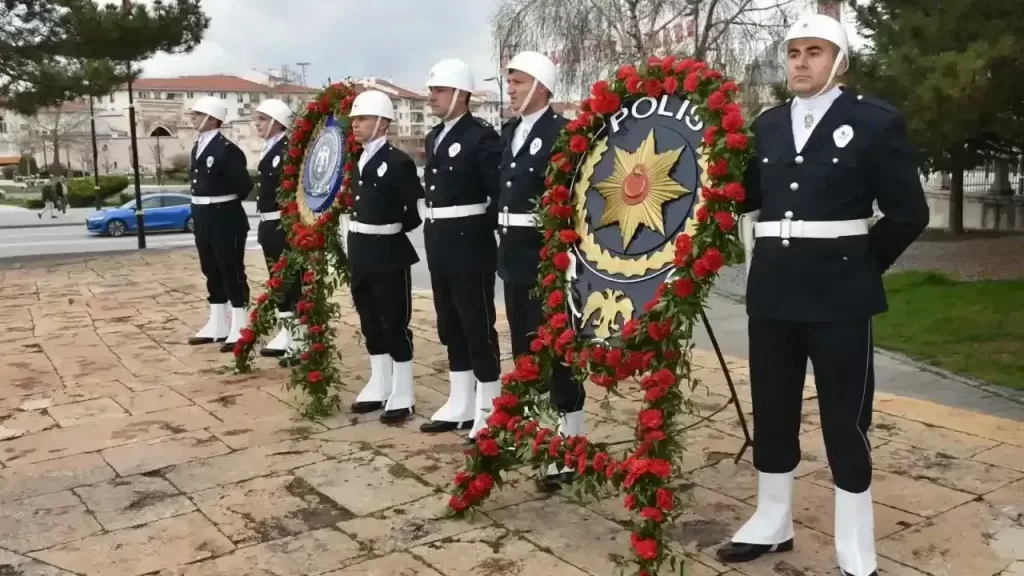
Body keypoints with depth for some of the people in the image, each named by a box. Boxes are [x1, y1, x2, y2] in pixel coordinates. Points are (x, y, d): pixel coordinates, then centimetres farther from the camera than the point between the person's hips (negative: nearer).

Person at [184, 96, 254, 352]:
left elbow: (245, 184, -17)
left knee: (232, 272, -2)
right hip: (204, 218, 9)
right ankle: (217, 326, 25)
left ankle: (239, 329, 5)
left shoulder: (227, 149, -15)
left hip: (225, 219, -9)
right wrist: (203, 205, 6)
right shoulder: (198, 147, 13)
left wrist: (226, 202, -1)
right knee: (212, 272, 15)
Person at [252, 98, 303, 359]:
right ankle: (285, 329, 24)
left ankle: (296, 333, 5)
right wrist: (263, 223, 16)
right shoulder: (269, 149, 15)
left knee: (290, 278, -3)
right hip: (269, 223, 9)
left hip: (284, 224, -9)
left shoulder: (289, 149, -13)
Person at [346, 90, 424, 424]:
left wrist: (396, 228, -2)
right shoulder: (355, 161, 10)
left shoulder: (398, 162, -12)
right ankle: (379, 387, 27)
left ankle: (402, 396, 8)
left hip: (389, 254, -8)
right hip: (360, 253, 8)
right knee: (370, 322, 15)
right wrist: (360, 230, 6)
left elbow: (420, 207, -13)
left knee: (395, 323, -1)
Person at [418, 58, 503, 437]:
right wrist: (431, 229, 11)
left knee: (478, 325, -2)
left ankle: (488, 409, 8)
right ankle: (461, 403, 25)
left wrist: (493, 235, -16)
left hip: (470, 243, -9)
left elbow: (501, 192, -16)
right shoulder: (434, 137, 15)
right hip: (439, 242, 9)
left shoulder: (481, 137, -11)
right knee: (451, 325, 14)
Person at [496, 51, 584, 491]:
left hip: (547, 257, -8)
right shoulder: (509, 133, 15)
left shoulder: (562, 132, -11)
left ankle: (570, 444, 3)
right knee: (523, 347, 16)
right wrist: (503, 239, 12)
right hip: (515, 256, 9)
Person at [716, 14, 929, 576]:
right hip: (771, 289, 5)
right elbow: (746, 197, 14)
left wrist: (862, 265, 1)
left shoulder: (876, 121, -2)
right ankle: (772, 524, 30)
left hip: (839, 293, -4)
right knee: (772, 412, 13)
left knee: (845, 420, 3)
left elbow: (908, 212, -1)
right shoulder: (767, 124, 10)